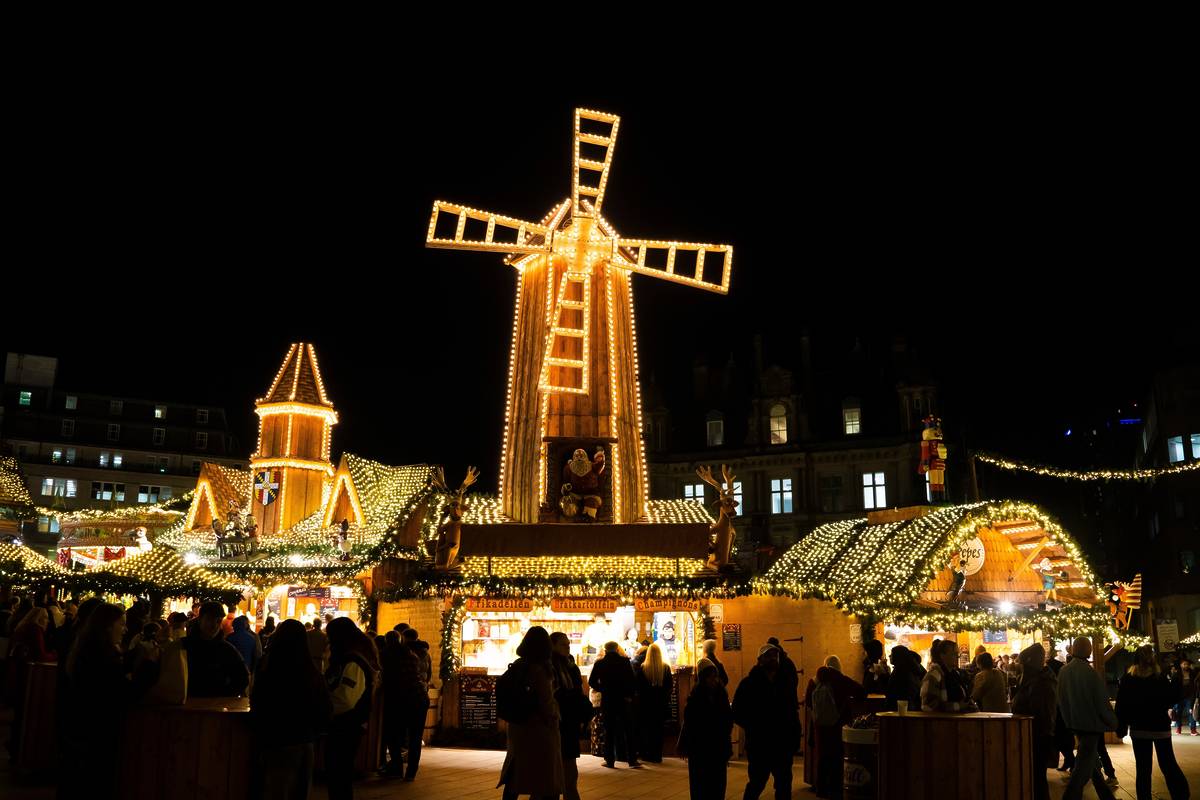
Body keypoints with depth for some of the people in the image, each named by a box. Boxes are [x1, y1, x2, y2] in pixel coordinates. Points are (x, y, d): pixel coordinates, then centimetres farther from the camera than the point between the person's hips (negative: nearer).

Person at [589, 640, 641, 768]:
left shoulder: (599, 664, -2)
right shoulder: (625, 661, -4)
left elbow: (592, 682, -2)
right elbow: (632, 680, -8)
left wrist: (602, 689, 11)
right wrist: (630, 695, 0)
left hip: (607, 700, 1)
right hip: (624, 700, 0)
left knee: (609, 731, 8)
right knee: (628, 730, 6)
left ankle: (609, 760, 8)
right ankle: (632, 759, 5)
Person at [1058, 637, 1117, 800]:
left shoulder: (1064, 672, -3)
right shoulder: (1090, 673, -22)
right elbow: (1102, 702, -16)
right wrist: (1113, 723, -1)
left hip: (1074, 723, 6)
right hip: (1091, 723, -6)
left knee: (1092, 761, 21)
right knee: (1083, 767, -1)